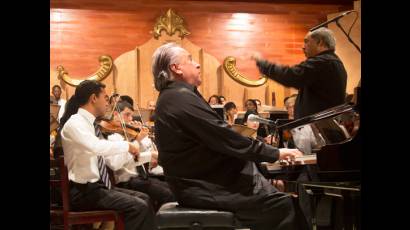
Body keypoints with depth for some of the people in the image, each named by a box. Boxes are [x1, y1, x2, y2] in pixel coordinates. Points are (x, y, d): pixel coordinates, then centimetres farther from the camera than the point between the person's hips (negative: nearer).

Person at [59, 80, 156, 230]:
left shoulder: (91, 124, 13)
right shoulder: (75, 123, -13)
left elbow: (113, 163, 15)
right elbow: (97, 147, -34)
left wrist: (133, 148, 7)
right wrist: (127, 145, -21)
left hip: (98, 186, 9)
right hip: (83, 191, -9)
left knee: (144, 199, 8)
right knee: (138, 207, -18)